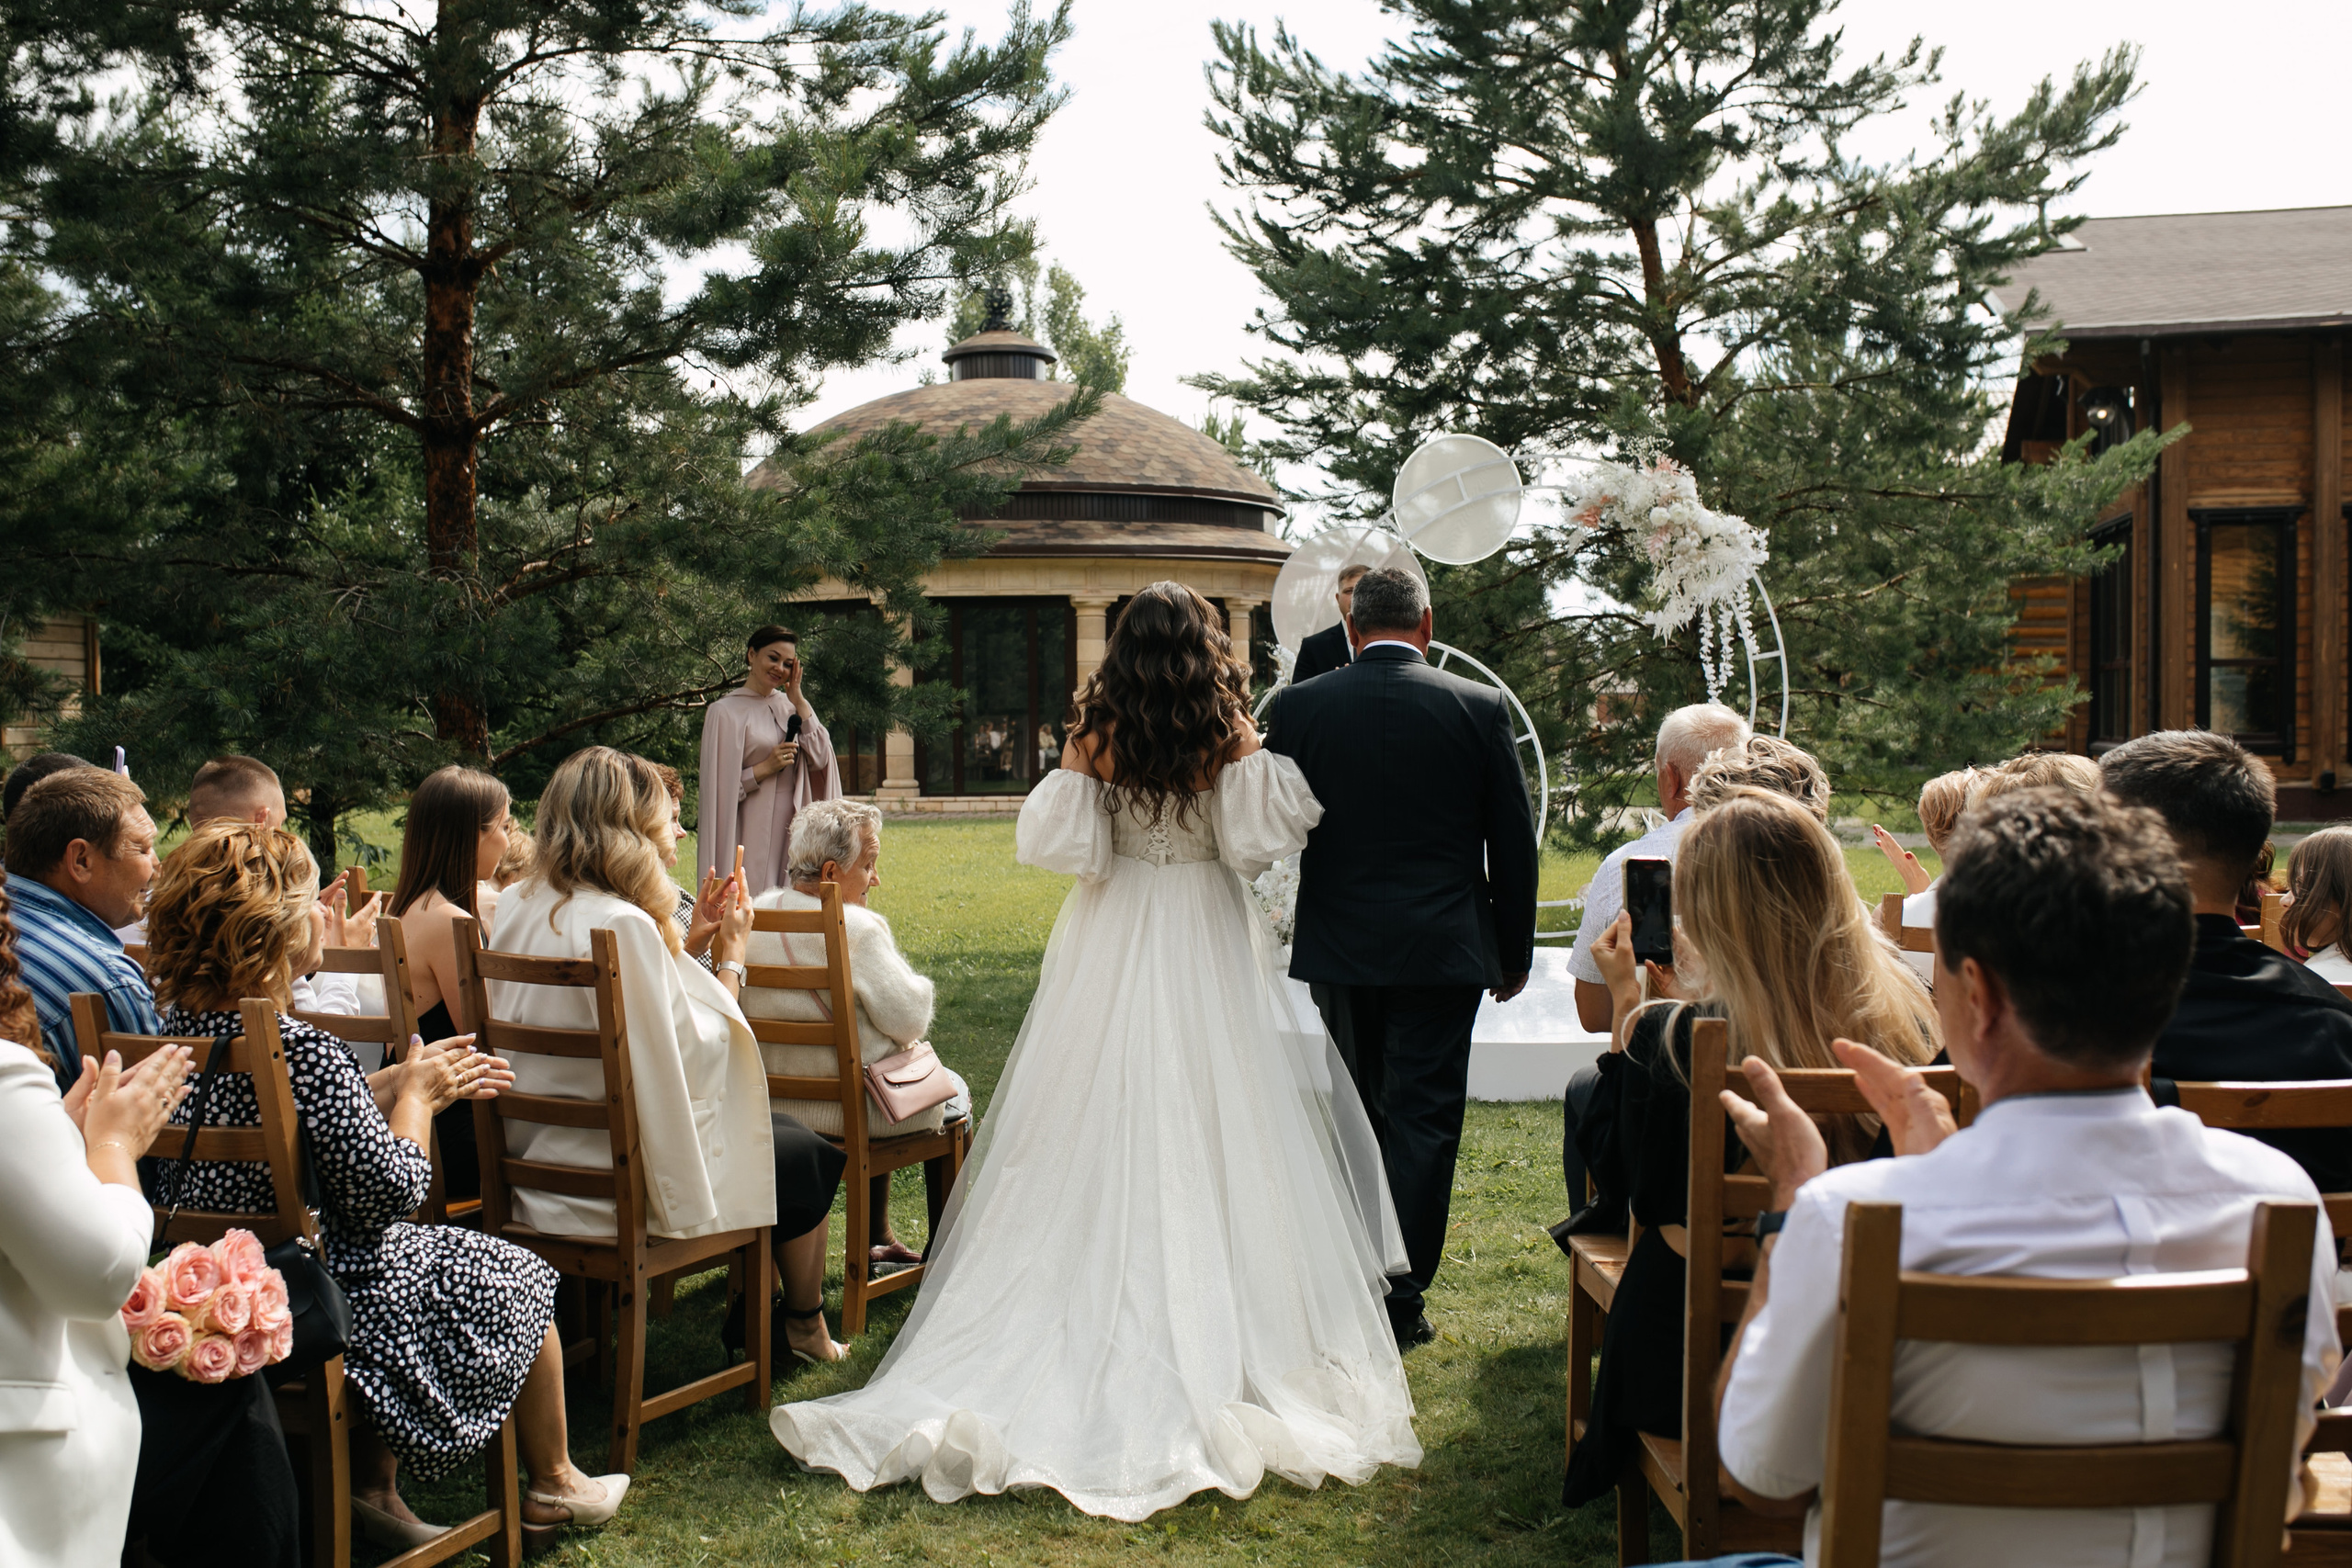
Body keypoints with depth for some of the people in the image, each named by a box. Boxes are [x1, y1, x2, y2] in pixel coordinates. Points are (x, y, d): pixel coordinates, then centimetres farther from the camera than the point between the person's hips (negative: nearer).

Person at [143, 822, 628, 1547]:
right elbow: (394, 1191, -22)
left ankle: (372, 1486, 30)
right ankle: (553, 1484, 36)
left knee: (400, 1250, 32)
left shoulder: (179, 1028, -3)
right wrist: (415, 1095, -6)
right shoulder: (302, 1052, -30)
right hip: (327, 1304, -8)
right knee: (515, 1278, 16)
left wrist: (400, 1081, 13)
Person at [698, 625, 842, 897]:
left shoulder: (789, 705, 11)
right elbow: (718, 787, -7)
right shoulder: (725, 711, -5)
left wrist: (799, 701, -2)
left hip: (791, 829, 5)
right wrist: (764, 768, -16)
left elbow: (820, 759, 0)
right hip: (751, 831, -5)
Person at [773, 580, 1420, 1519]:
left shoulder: (1096, 734, -4)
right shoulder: (1232, 733, -5)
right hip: (1208, 948, 0)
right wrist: (1267, 760, 5)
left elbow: (1065, 846, -7)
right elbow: (1255, 841, -11)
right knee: (1211, 1136, 4)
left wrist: (1071, 759, 6)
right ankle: (1219, 1326, 8)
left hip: (1113, 948, 1)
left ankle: (1105, 1315, 10)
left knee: (1105, 1134, 7)